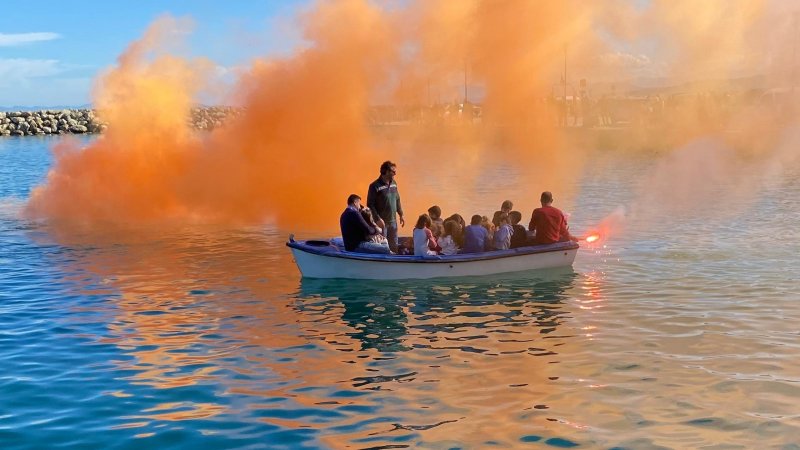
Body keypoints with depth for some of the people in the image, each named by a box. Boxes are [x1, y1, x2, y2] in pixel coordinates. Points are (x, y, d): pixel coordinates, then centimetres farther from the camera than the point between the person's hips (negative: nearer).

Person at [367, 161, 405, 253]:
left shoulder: (394, 183, 7)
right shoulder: (375, 186, -14)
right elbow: (370, 204, -15)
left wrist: (401, 215, 15)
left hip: (393, 221, 7)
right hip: (381, 222, -6)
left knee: (394, 246, 13)